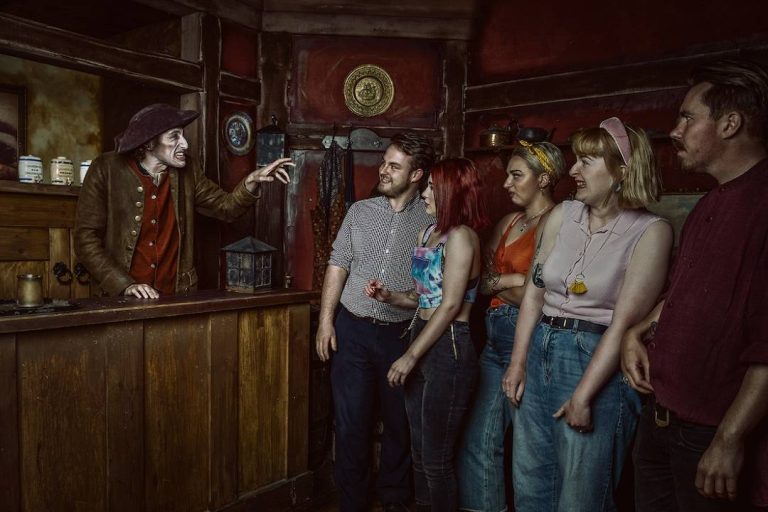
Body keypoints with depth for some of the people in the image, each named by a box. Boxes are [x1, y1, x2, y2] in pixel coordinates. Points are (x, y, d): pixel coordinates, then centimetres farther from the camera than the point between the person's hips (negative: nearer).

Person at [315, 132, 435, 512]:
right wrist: (326, 320, -1)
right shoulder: (360, 211, 4)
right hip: (352, 330, 1)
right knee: (351, 422, 8)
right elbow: (338, 266, 5)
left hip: (402, 334, -1)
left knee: (400, 423, 13)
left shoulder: (431, 221, -2)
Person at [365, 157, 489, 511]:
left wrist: (410, 356, -14)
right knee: (419, 450, 18)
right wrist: (388, 296, -4)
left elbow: (450, 306, -17)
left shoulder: (460, 236, -13)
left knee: (436, 457, 5)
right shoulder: (427, 233, 12)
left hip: (449, 348, -8)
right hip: (423, 341, 8)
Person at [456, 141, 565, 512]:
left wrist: (497, 282, -5)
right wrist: (513, 281, -7)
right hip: (495, 340, 7)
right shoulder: (508, 223, 13)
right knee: (479, 442, 12)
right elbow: (481, 281, 10)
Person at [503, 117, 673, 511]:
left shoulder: (650, 231, -10)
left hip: (598, 364, -5)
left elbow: (624, 321, -14)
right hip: (540, 351, 5)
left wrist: (583, 395, -15)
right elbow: (534, 292, 5)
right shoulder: (561, 215, 3)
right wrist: (517, 363, 2)